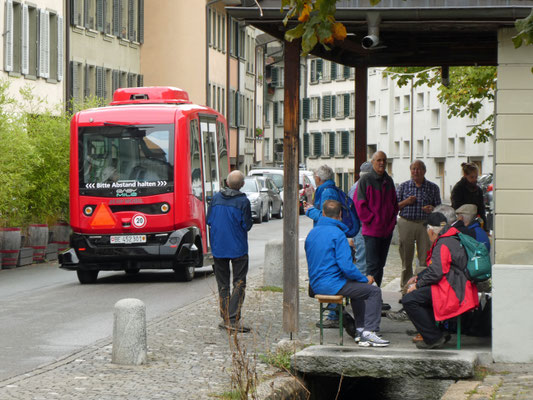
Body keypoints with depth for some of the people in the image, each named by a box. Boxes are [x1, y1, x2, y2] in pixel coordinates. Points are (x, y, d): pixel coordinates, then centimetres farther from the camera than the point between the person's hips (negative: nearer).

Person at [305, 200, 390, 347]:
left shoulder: (311, 233, 9)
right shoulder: (337, 234, -15)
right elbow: (346, 266, -21)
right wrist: (365, 279, -4)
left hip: (316, 285, 9)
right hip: (333, 285, -9)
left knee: (357, 287, 31)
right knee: (374, 291, -1)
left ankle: (360, 329, 27)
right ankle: (369, 332, -9)